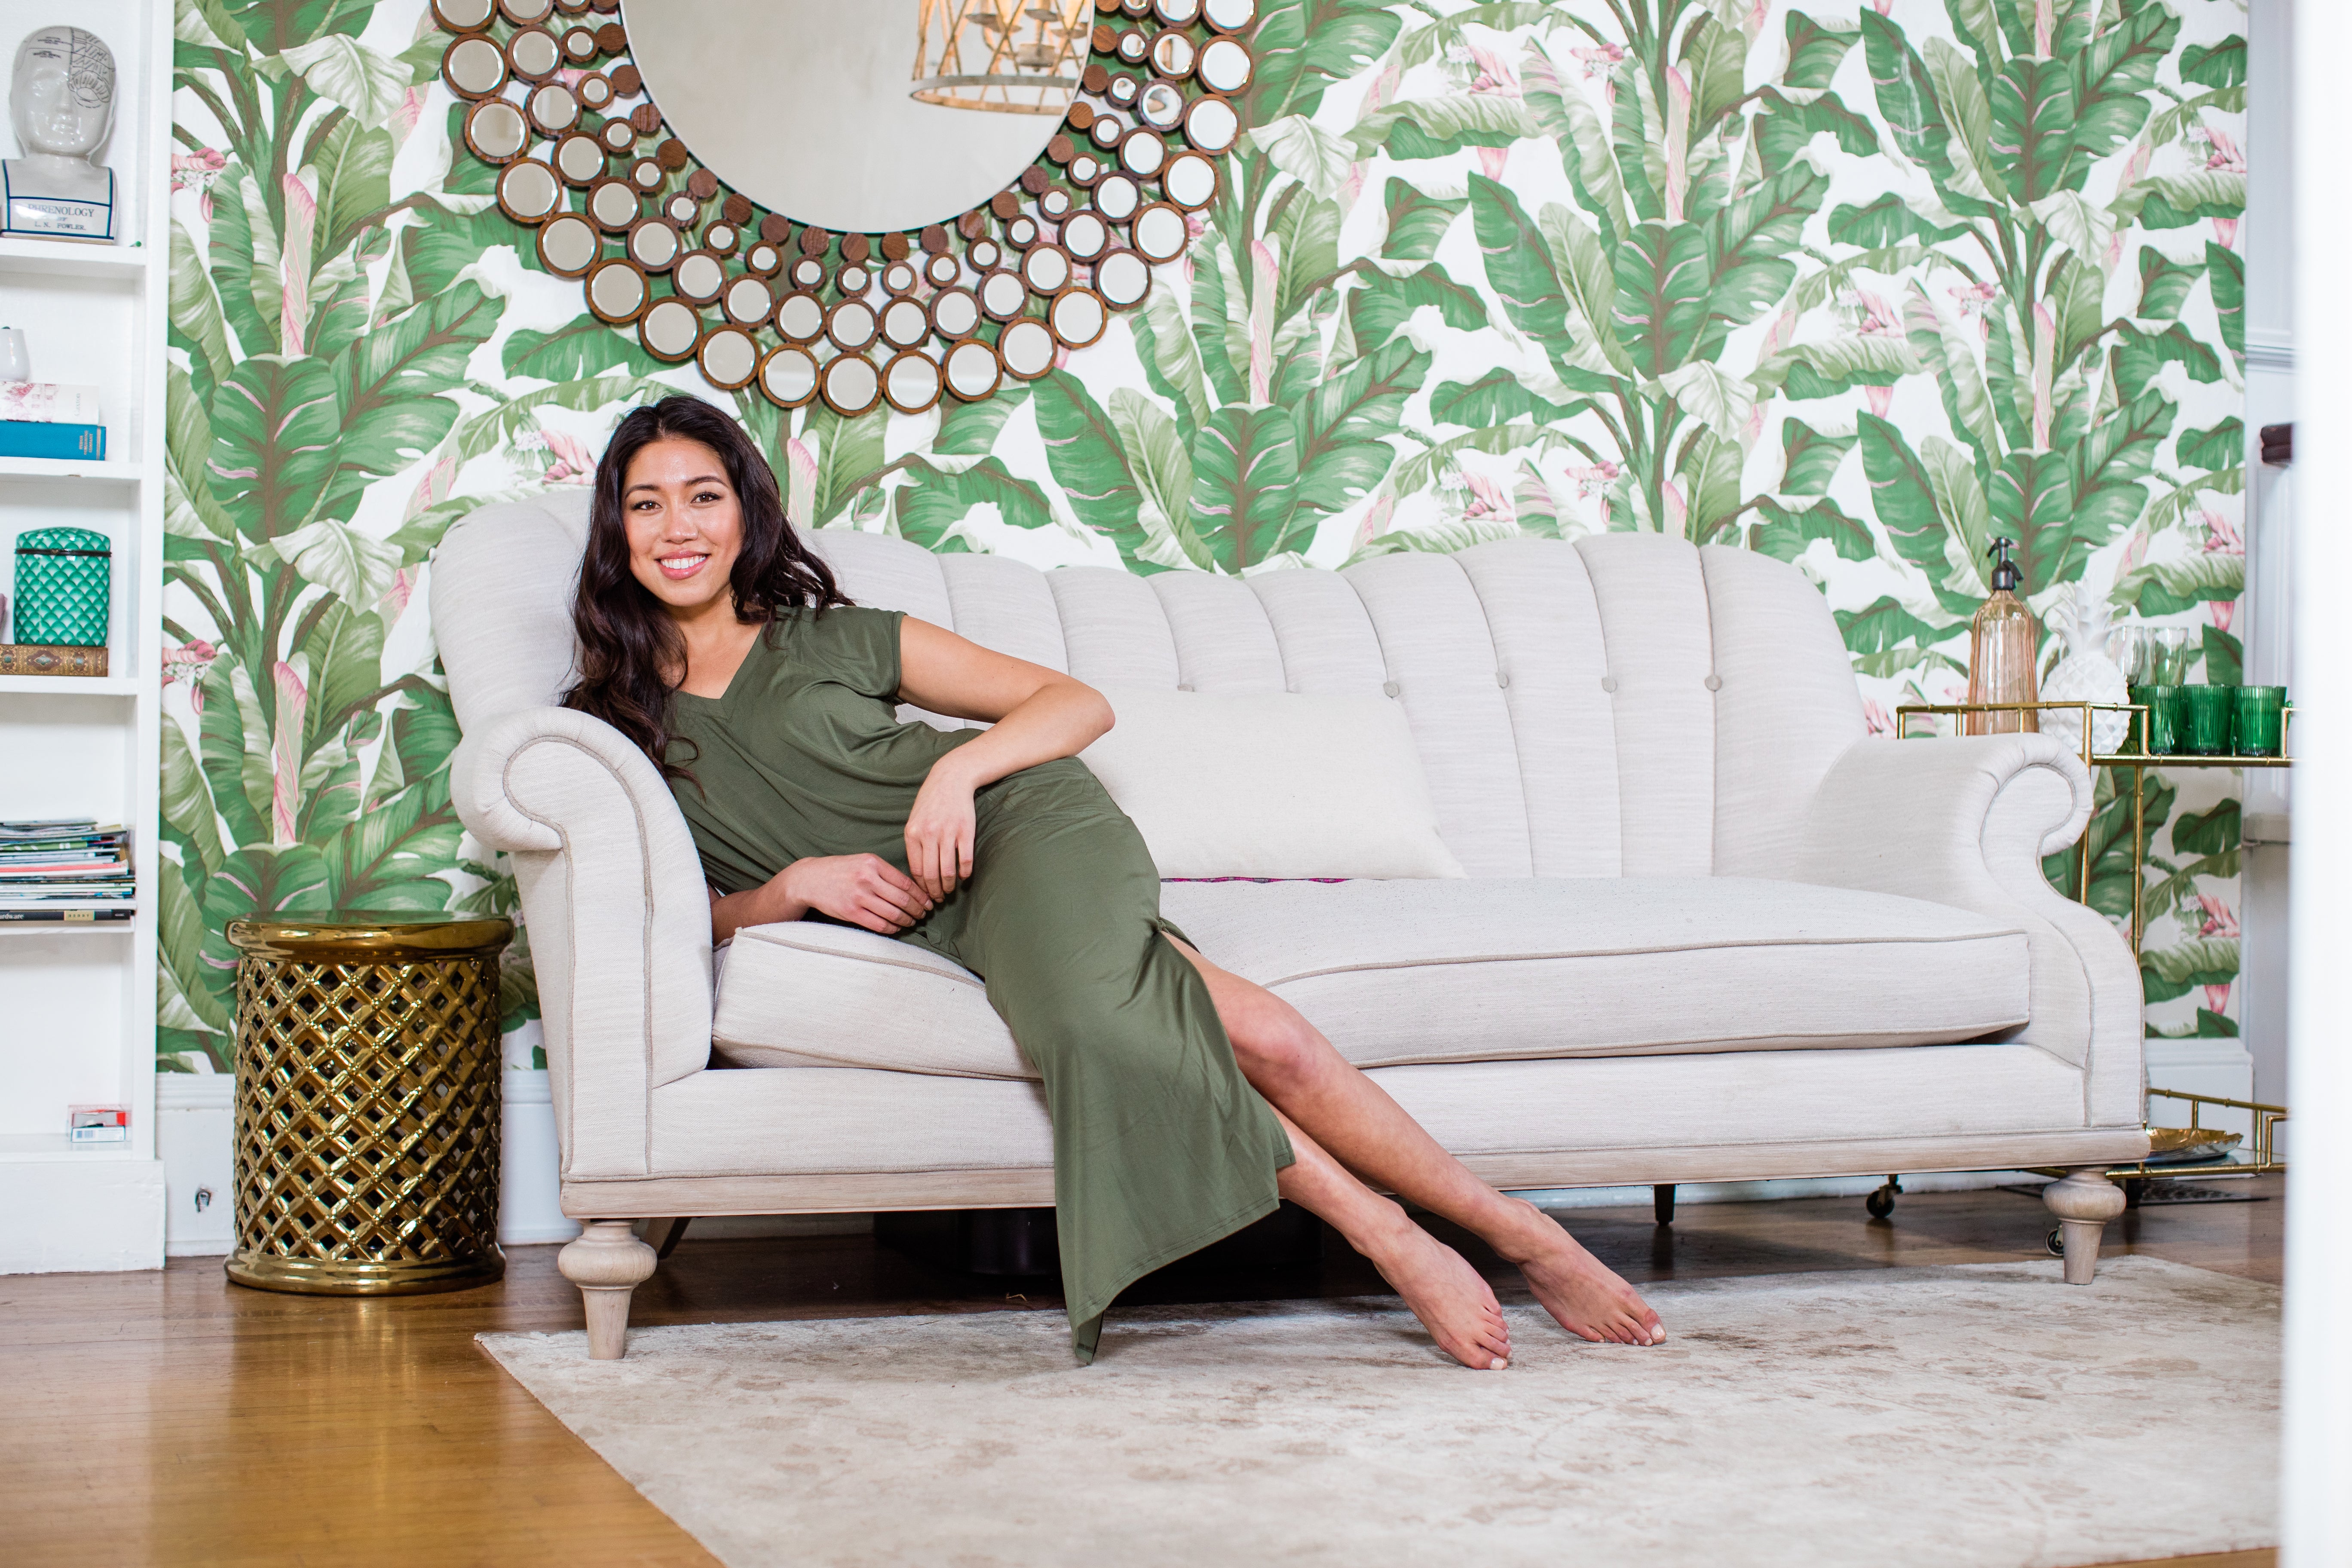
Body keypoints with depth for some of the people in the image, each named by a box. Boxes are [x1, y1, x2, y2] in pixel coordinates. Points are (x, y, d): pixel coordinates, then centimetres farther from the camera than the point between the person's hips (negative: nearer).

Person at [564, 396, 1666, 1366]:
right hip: (929, 925, 1)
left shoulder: (837, 639, 13)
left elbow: (1080, 704, 11)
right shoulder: (612, 727, 16)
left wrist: (959, 766, -7)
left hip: (1027, 829, -1)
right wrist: (793, 886, -6)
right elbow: (692, 911, 14)